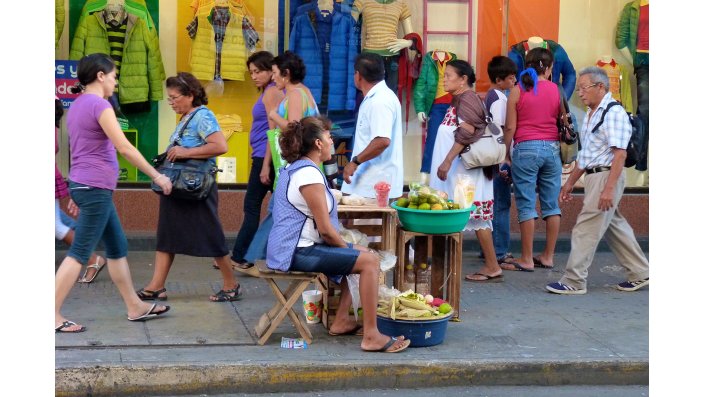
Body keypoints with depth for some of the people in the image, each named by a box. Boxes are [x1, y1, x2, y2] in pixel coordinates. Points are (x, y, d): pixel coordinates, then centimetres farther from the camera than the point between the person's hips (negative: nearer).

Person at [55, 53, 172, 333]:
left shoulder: (77, 105, 14)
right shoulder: (99, 105, -14)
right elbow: (125, 148, -16)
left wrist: (78, 193, 23)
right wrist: (157, 176, -9)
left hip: (85, 186, 10)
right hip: (96, 188, -10)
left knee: (118, 249, 15)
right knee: (79, 253, -6)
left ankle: (135, 307, 22)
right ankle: (53, 315, -5)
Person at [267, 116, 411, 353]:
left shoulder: (294, 169, 16)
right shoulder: (309, 174, -17)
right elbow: (325, 229, -19)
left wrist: (347, 247, 17)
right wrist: (347, 247, -1)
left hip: (290, 248, 11)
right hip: (299, 252, -11)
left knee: (361, 254, 22)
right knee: (369, 261, -16)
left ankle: (342, 320, 18)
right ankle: (371, 336, -16)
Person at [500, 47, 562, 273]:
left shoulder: (518, 90, -3)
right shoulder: (555, 89, 4)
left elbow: (510, 127, -4)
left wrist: (506, 152, 7)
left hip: (526, 149, -3)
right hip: (552, 148, 3)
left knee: (526, 205, 0)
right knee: (552, 204, 10)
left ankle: (527, 260, 1)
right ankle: (548, 256, 15)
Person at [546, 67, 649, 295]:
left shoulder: (614, 112, -14)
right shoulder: (591, 114, 16)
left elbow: (620, 153, -21)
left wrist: (609, 188, -26)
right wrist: (570, 182, 23)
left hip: (607, 175, -10)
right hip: (594, 176, 10)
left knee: (586, 229, -8)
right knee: (615, 227, 15)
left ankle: (574, 282, -4)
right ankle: (640, 274, 25)